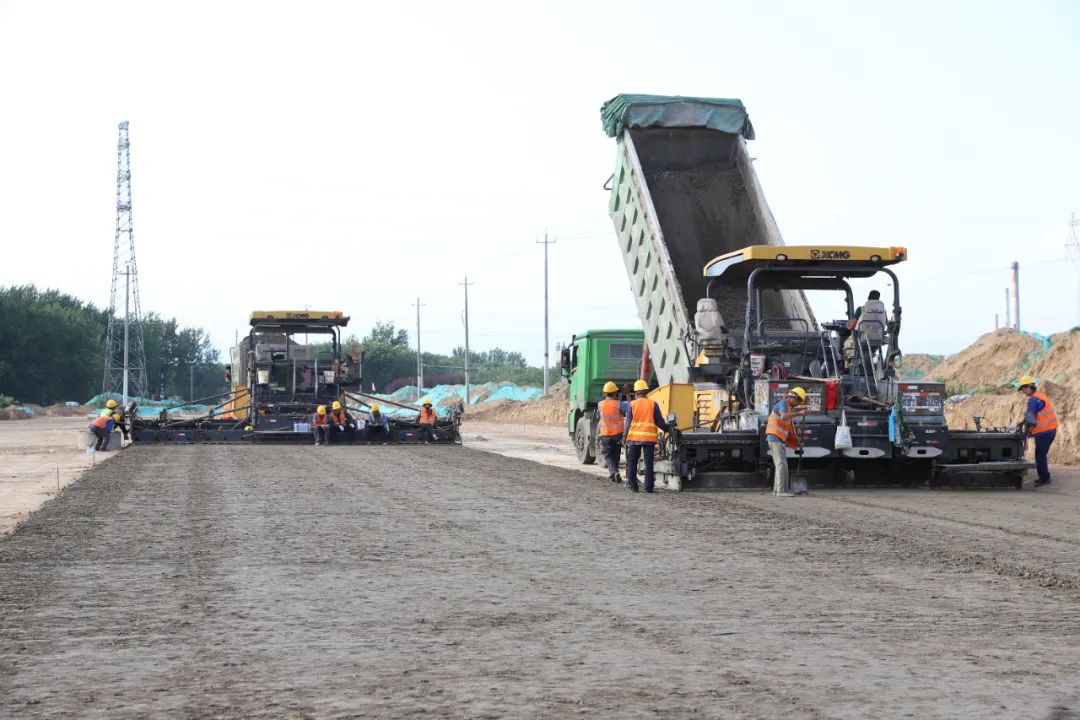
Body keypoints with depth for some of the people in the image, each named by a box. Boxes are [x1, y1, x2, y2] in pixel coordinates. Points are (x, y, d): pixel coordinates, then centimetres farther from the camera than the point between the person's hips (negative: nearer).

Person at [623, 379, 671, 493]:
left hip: (634, 437, 0)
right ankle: (648, 487, 2)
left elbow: (627, 422, 1)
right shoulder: (653, 404, -1)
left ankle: (632, 485, 8)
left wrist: (625, 436, 13)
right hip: (649, 438, 0)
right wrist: (668, 429, 17)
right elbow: (660, 422, 0)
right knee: (648, 463, 5)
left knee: (632, 462, 11)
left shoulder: (632, 405, -1)